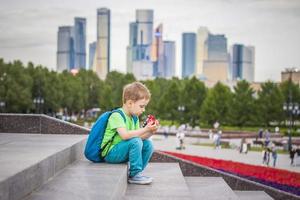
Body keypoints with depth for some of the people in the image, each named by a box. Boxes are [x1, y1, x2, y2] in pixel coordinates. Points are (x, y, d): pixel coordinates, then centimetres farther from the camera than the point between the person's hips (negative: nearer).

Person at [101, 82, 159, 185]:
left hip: (121, 151, 9)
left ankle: (136, 173, 5)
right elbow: (125, 135, -33)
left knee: (148, 144, -1)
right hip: (110, 153, -9)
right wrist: (145, 129, -31)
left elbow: (139, 136, 6)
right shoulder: (116, 116, -18)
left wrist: (150, 132, -12)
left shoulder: (134, 118, 10)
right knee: (135, 141, -28)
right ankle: (134, 175, -17)